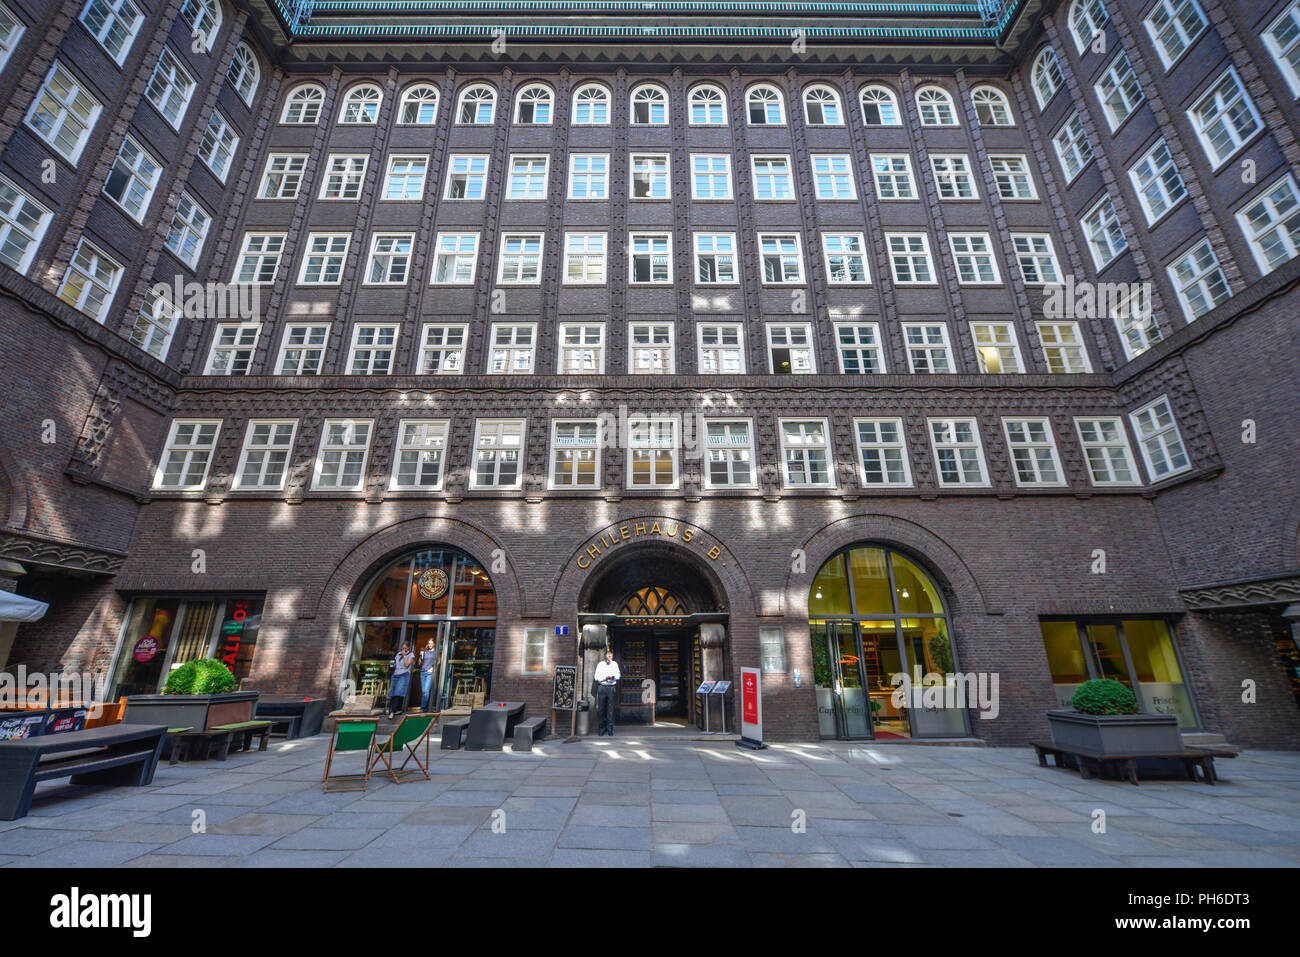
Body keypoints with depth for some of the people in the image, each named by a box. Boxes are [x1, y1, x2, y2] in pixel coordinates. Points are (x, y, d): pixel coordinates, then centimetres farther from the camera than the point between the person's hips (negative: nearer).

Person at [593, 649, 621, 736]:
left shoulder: (614, 664, 8)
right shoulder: (600, 664, 1)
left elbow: (618, 675, 12)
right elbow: (596, 677, -2)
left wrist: (613, 677, -10)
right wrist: (605, 678, -17)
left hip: (611, 688, 1)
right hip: (602, 687, -1)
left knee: (610, 708, 0)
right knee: (600, 708, -1)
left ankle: (610, 728, 8)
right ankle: (602, 727, 12)